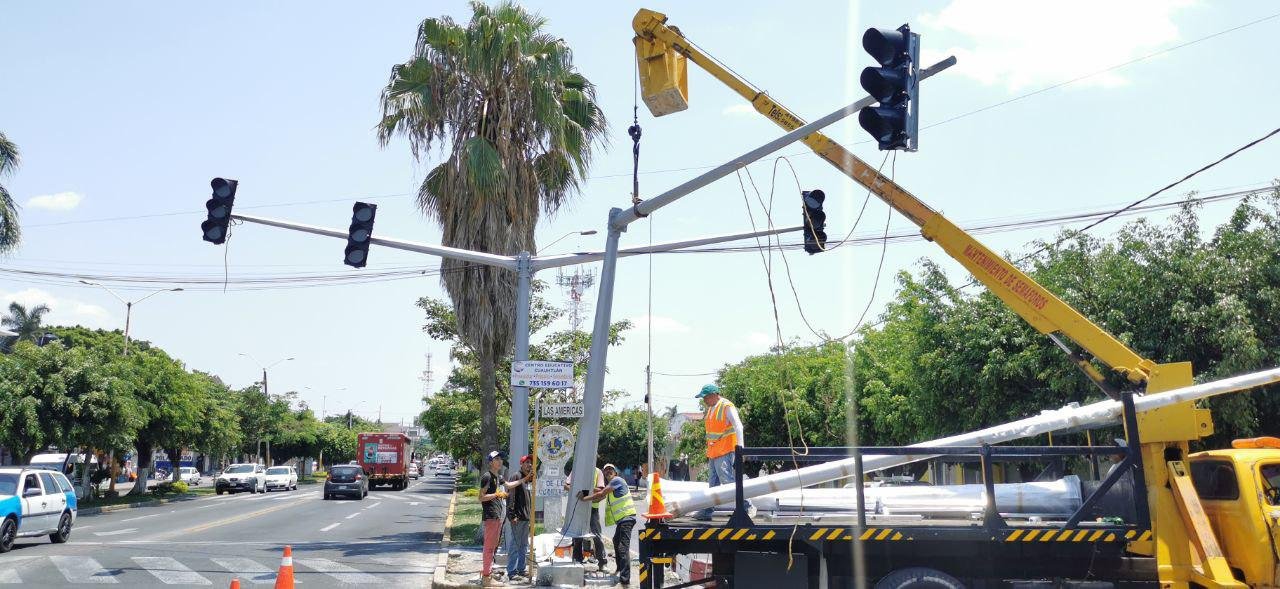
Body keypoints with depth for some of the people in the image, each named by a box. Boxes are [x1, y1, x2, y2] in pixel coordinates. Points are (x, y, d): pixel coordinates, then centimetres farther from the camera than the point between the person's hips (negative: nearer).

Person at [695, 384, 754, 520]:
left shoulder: (727, 407, -12)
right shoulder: (710, 409, 16)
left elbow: (738, 426, -19)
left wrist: (740, 445, -28)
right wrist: (708, 453, 24)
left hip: (725, 453, -9)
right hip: (713, 453, 9)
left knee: (728, 482, -12)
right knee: (713, 485, 13)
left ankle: (748, 507, -4)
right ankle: (707, 511, 18)